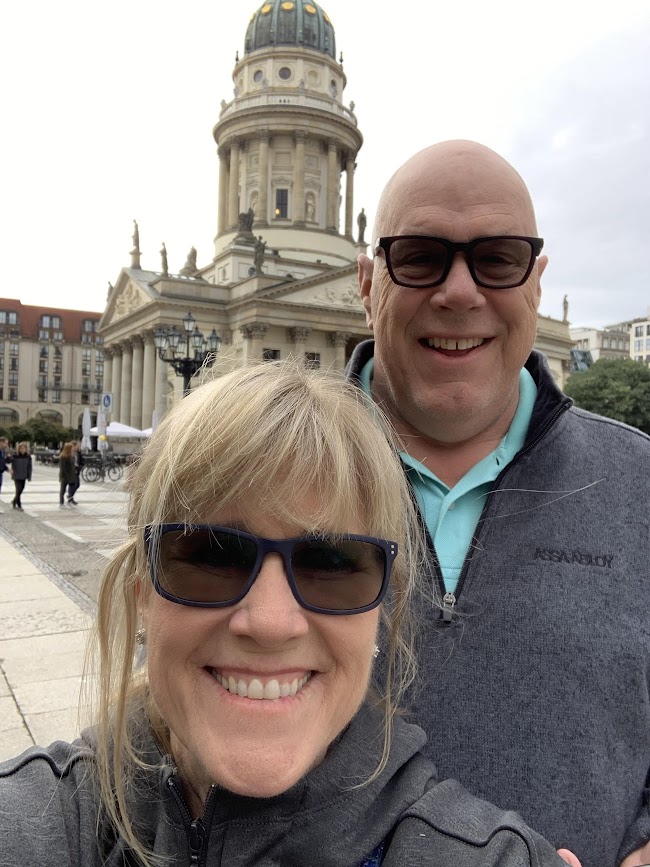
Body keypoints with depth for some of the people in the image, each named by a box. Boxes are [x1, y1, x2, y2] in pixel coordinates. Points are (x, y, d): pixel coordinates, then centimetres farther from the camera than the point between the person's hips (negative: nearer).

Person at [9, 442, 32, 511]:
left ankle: (14, 501, 35)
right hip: (16, 476, -4)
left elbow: (29, 467, 5)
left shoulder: (28, 457, 0)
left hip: (23, 477, 4)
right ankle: (19, 506, 2)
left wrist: (29, 477, 5)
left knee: (21, 490, 11)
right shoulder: (15, 456, -8)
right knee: (18, 490, -7)